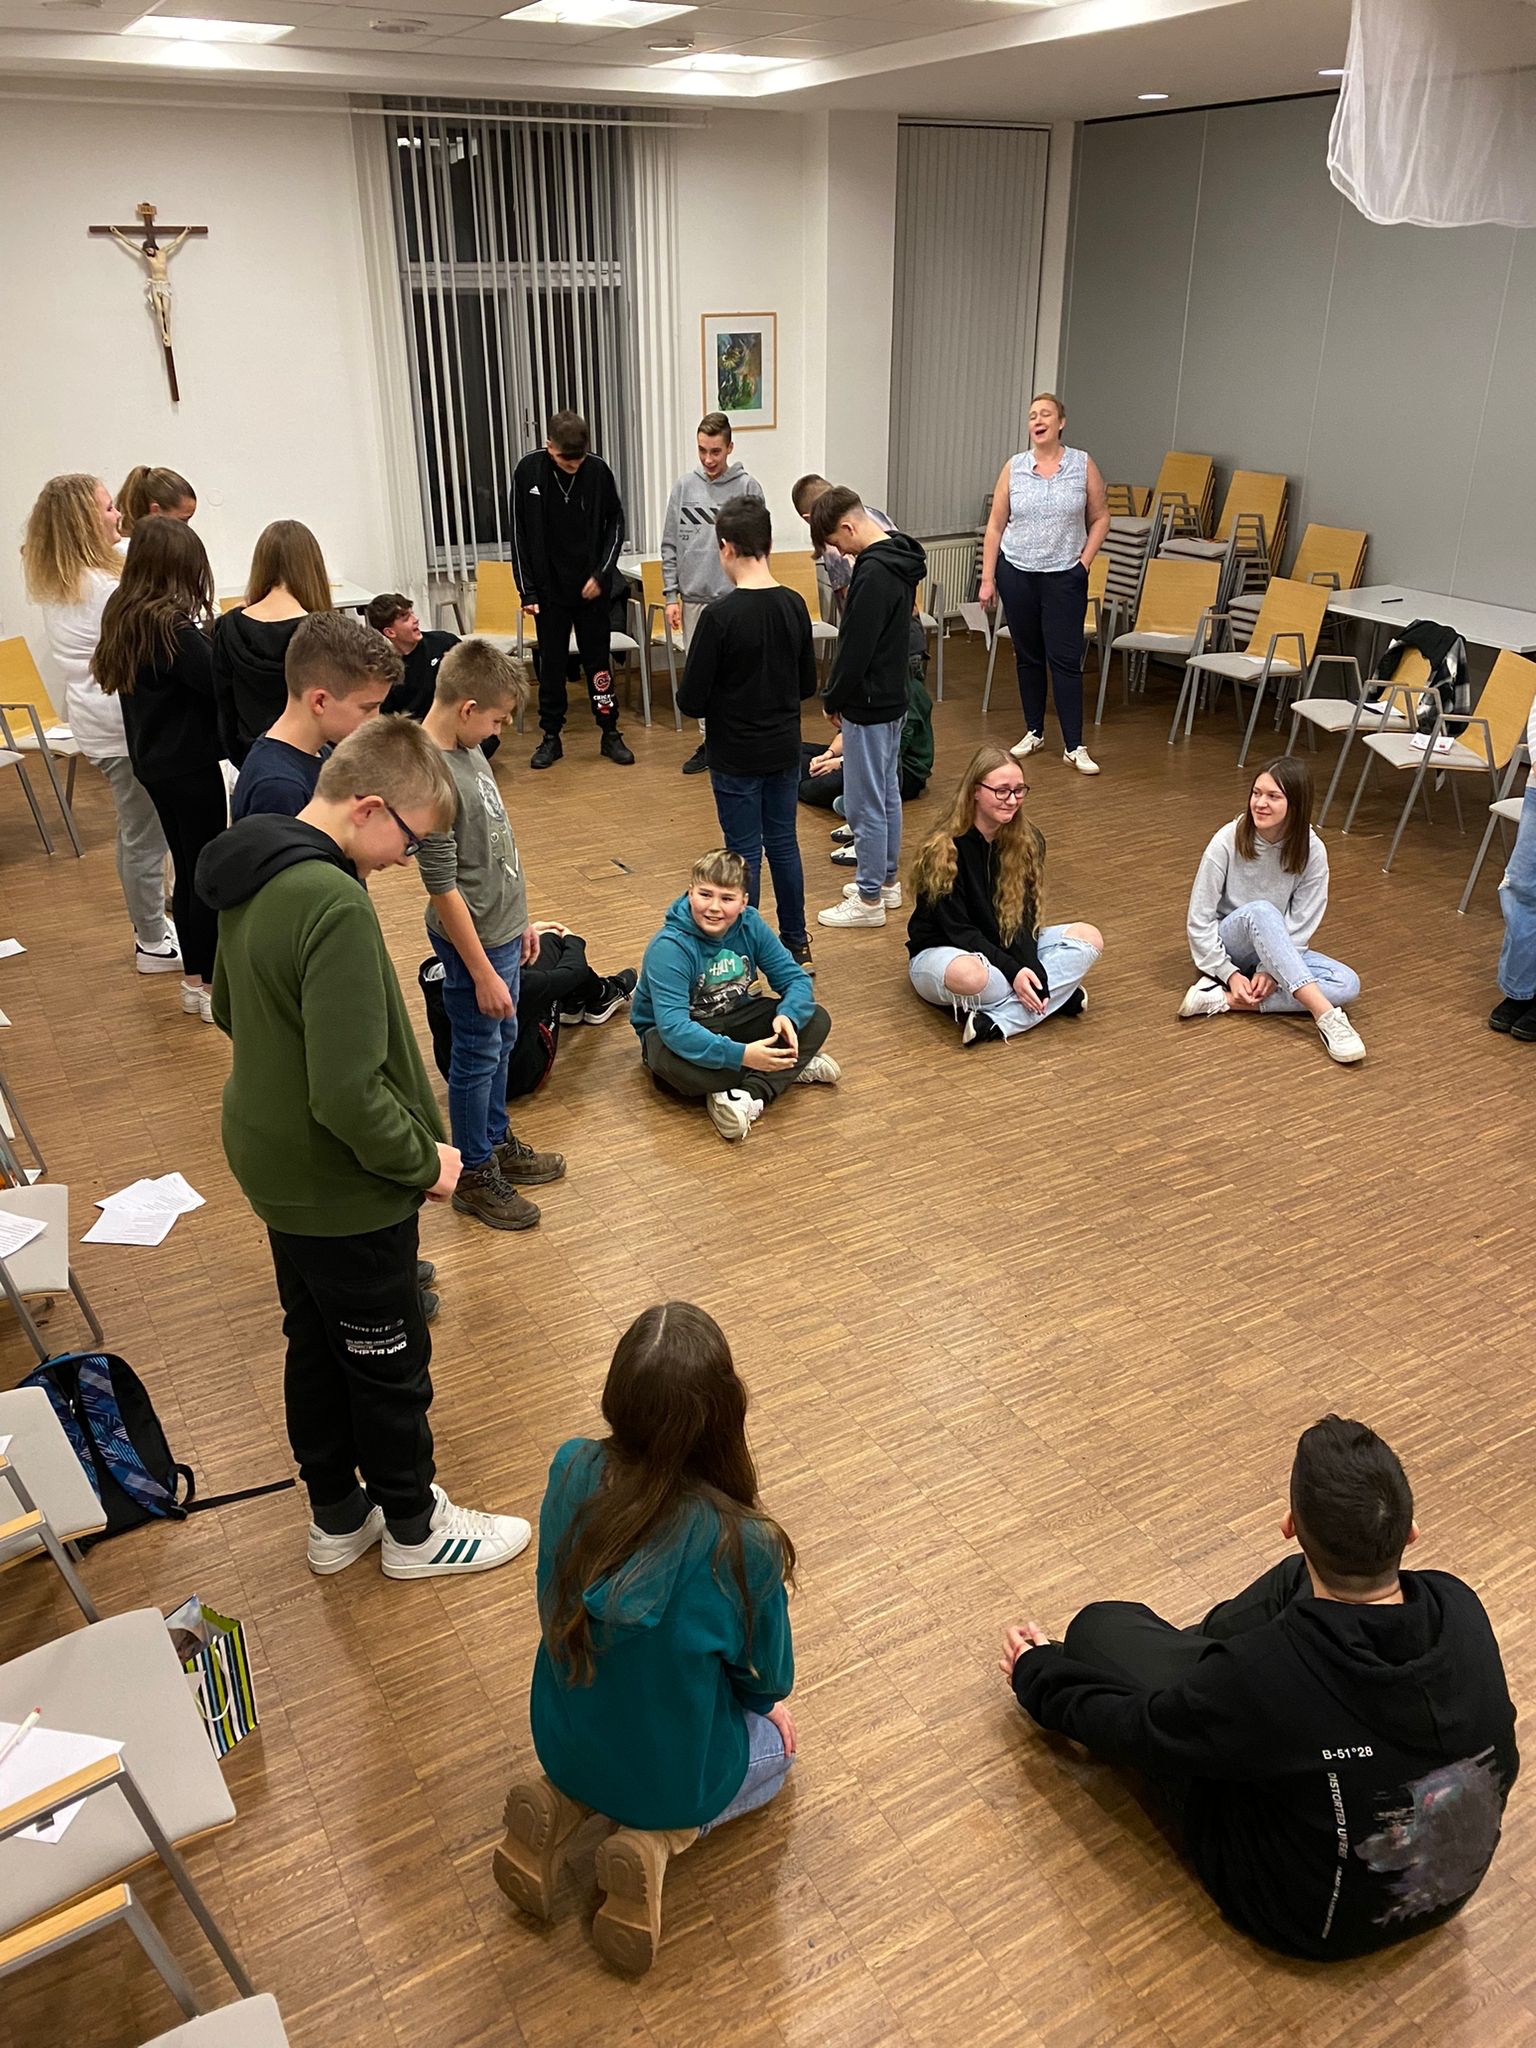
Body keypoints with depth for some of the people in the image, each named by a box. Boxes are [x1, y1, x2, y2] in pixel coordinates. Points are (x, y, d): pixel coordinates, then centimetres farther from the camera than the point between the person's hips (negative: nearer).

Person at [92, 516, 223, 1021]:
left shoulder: (123, 617, 6)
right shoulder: (173, 625, -20)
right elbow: (220, 683, -23)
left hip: (153, 761, 9)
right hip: (191, 764, -9)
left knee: (187, 870, 17)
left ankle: (194, 978, 27)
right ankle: (212, 987, 9)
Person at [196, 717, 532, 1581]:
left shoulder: (252, 874, 0)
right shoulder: (335, 906, -31)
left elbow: (231, 1007, 15)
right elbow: (349, 1095, -32)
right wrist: (425, 1159, -17)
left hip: (275, 1165, 9)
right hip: (344, 1189, -9)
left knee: (317, 1348, 23)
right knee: (391, 1366, 12)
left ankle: (336, 1517, 42)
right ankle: (414, 1529, 33)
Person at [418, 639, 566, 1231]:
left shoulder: (466, 747, 1)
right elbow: (443, 890, -23)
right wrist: (483, 973, -18)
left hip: (503, 928, 9)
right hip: (472, 941, -9)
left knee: (501, 1044, 23)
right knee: (477, 1057, 7)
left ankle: (496, 1142, 42)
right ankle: (474, 1175, 25)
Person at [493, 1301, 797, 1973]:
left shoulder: (572, 1471, -23)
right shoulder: (744, 1546, -34)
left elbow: (560, 1605, -2)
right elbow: (769, 1680, -13)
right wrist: (764, 1702, 13)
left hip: (563, 1740, 4)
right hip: (675, 1773, -4)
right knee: (775, 1744, 29)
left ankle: (564, 1803, 11)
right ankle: (657, 1840, 5)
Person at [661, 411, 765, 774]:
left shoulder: (748, 487, -2)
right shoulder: (684, 486, 5)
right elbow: (670, 545, 8)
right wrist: (671, 596, 3)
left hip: (735, 599, -3)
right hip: (694, 597, 3)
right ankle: (709, 740, 22)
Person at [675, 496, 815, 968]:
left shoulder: (720, 616, -20)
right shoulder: (795, 606, -3)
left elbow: (690, 702, -17)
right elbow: (807, 685, 7)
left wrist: (718, 703, 4)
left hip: (736, 757, -5)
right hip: (785, 750, 5)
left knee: (744, 854, 5)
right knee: (783, 844, 17)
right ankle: (797, 944, 28)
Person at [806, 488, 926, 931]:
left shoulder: (873, 572, -24)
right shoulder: (899, 560, 8)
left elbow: (855, 648, -23)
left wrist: (833, 700, -9)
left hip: (868, 705, -10)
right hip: (893, 696, 10)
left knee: (864, 802, -1)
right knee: (887, 792, 18)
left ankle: (870, 899, 8)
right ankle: (888, 881, 31)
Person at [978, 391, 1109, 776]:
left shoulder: (1083, 465, -1)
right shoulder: (1014, 468, 2)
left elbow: (1100, 518, 7)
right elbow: (995, 526, 4)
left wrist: (1085, 560, -4)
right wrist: (987, 578, 0)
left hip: (1064, 576, -2)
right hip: (1017, 572, 2)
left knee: (1065, 659, -5)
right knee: (1027, 656, 10)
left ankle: (1074, 746, -2)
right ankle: (1034, 733, 24)